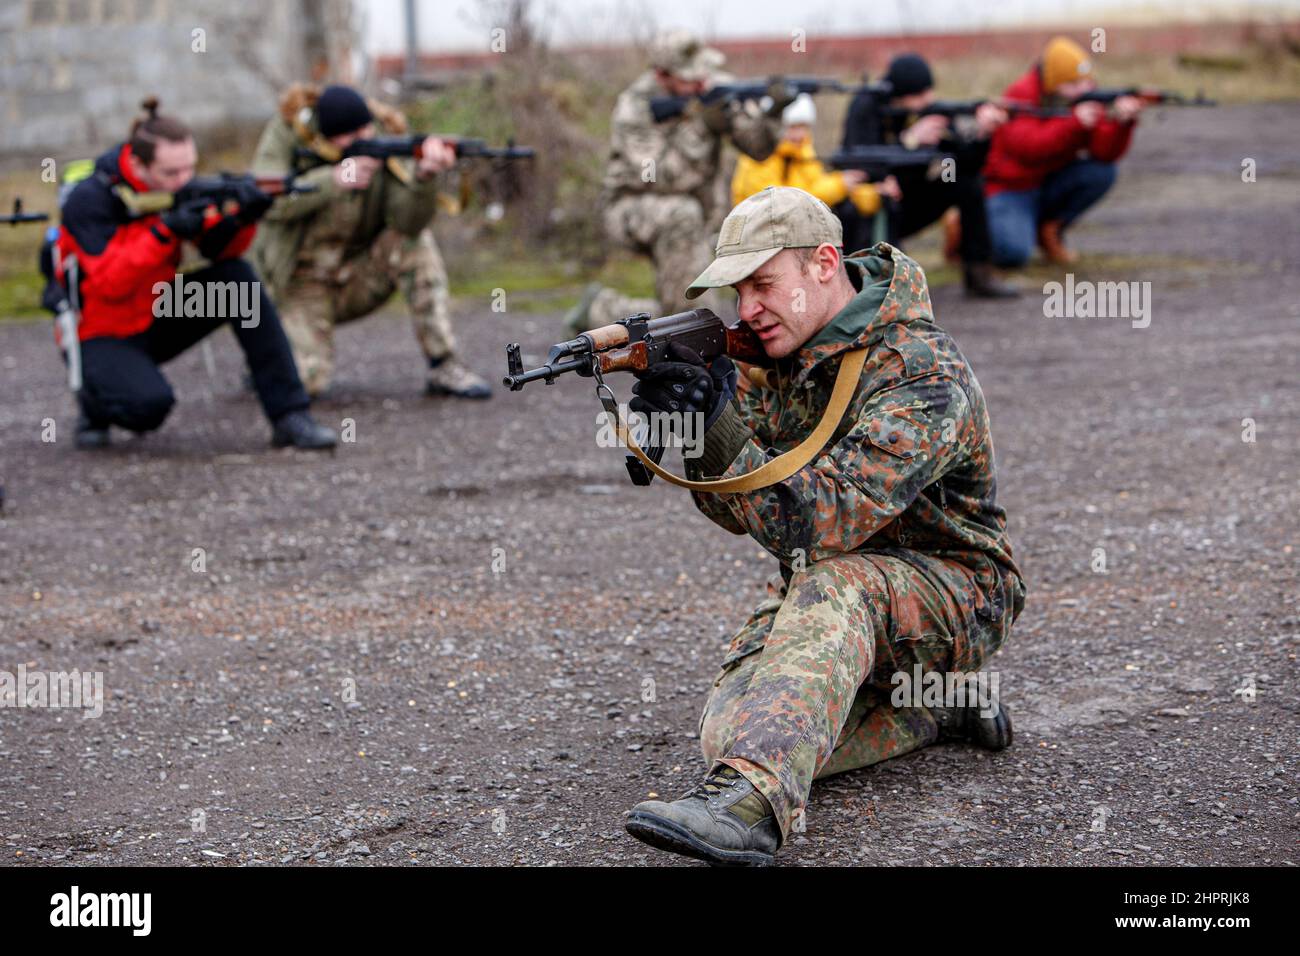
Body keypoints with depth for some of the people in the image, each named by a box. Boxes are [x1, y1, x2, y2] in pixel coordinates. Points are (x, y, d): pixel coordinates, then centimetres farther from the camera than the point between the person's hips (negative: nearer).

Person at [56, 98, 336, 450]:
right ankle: (96, 401, 5)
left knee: (238, 277, -18)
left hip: (157, 318, 6)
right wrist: (165, 232, -37)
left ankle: (290, 416, -19)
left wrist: (241, 217, -31)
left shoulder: (180, 185, -5)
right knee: (150, 404, -34)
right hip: (104, 335, -6)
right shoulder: (90, 199, -20)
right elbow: (109, 284, -27)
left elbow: (219, 249, -10)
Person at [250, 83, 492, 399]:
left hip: (359, 283, 2)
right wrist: (335, 179, -39)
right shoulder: (285, 134, -15)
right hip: (301, 284, -2)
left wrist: (425, 176, -49)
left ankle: (444, 368, -21)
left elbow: (407, 221, -29)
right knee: (304, 380, -25)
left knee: (416, 240, -28)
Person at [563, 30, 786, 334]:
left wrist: (769, 114, -34)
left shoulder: (716, 89, -9)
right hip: (630, 207, -5)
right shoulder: (635, 107, -21)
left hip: (679, 223, 5)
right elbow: (661, 178, -30)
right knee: (684, 213, -38)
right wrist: (701, 126, -36)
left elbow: (758, 147, -14)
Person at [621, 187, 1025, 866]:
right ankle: (931, 707, 1)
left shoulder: (921, 377, -24)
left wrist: (720, 430, -39)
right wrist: (686, 429, -20)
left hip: (949, 592, -7)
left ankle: (748, 805, -54)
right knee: (727, 738, -18)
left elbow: (821, 522, -32)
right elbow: (739, 512, -1)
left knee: (831, 587, -40)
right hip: (818, 592, 7)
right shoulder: (782, 345, 0)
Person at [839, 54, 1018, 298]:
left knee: (969, 184, -10)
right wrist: (910, 140, -37)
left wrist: (981, 133, -29)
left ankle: (979, 275, -5)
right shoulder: (866, 108, -18)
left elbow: (966, 165, -10)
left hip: (904, 206, 6)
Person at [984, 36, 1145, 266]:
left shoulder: (1087, 99, -5)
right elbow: (1028, 147, -34)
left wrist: (1122, 121, -33)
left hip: (1052, 183, 6)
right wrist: (1074, 123, -43)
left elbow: (1105, 153, -14)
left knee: (1102, 172, -19)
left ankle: (1050, 231, 0)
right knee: (1013, 252, -29)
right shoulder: (1020, 98, -18)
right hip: (1010, 189, -6)